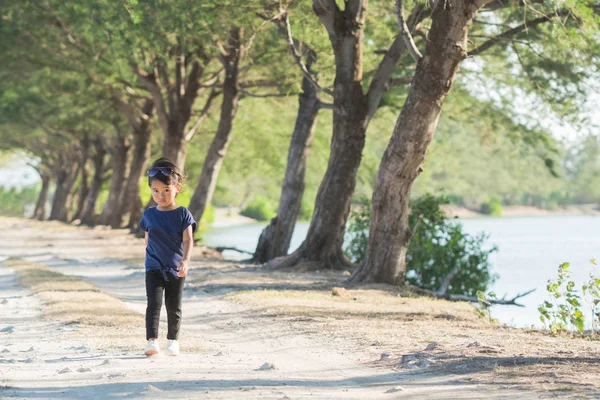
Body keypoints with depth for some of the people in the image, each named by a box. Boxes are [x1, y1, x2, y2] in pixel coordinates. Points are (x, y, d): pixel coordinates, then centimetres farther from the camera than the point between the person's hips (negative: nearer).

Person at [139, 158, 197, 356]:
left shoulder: (183, 214, -5)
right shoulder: (149, 215, 4)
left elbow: (188, 240, -14)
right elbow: (148, 240, 14)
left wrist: (186, 260, -29)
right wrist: (151, 258, 13)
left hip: (176, 269, -1)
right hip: (154, 268, 1)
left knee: (174, 307, 6)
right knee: (154, 304, -10)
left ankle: (173, 340, 20)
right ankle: (152, 340, -13)